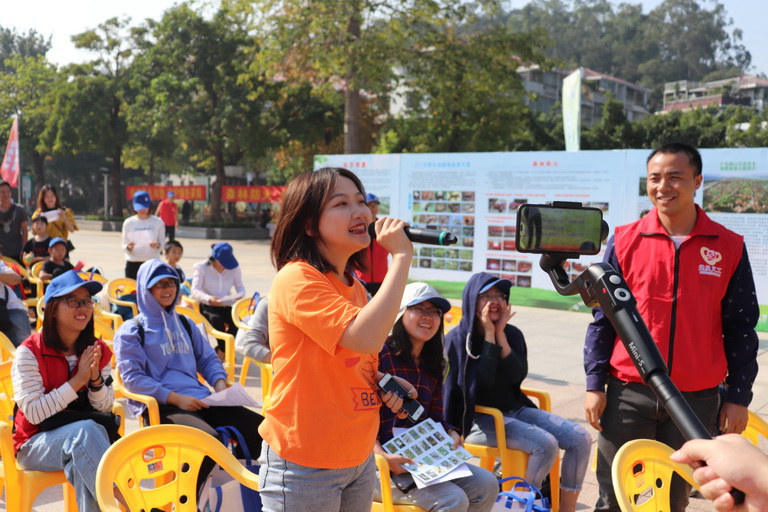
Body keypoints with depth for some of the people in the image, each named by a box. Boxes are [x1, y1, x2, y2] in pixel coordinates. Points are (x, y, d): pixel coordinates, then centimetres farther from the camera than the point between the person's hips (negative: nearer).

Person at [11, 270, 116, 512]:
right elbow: (33, 413, -19)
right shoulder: (30, 351, -12)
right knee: (86, 431, -34)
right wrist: (78, 380, -22)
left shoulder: (98, 350, 2)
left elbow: (105, 408, 1)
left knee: (81, 463, -33)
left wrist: (96, 379, -18)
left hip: (85, 433, 4)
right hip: (36, 442, -3)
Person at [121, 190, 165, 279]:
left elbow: (162, 244, 5)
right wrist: (128, 247, -16)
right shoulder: (128, 223, 4)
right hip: (132, 263, 1)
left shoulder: (158, 222, 1)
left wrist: (157, 245, -17)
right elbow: (124, 246, 6)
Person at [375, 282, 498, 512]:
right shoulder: (379, 355, -12)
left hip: (422, 458, 8)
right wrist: (384, 457, -26)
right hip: (379, 466, -8)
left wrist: (452, 433, -6)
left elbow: (435, 418, 16)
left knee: (486, 484, -4)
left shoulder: (433, 365, 14)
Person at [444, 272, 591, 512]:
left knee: (580, 438, -11)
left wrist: (500, 333, -13)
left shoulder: (513, 334, 5)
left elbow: (516, 375, -9)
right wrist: (489, 334, -16)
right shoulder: (457, 339, -9)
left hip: (516, 410, 6)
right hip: (478, 419, -6)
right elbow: (483, 381, -19)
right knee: (546, 444, -27)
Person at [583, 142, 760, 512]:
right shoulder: (625, 241, -1)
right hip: (629, 393, 0)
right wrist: (595, 384, -2)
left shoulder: (729, 247, 0)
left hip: (698, 398, 1)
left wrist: (738, 396, 1)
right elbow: (603, 317, 2)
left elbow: (740, 328, 4)